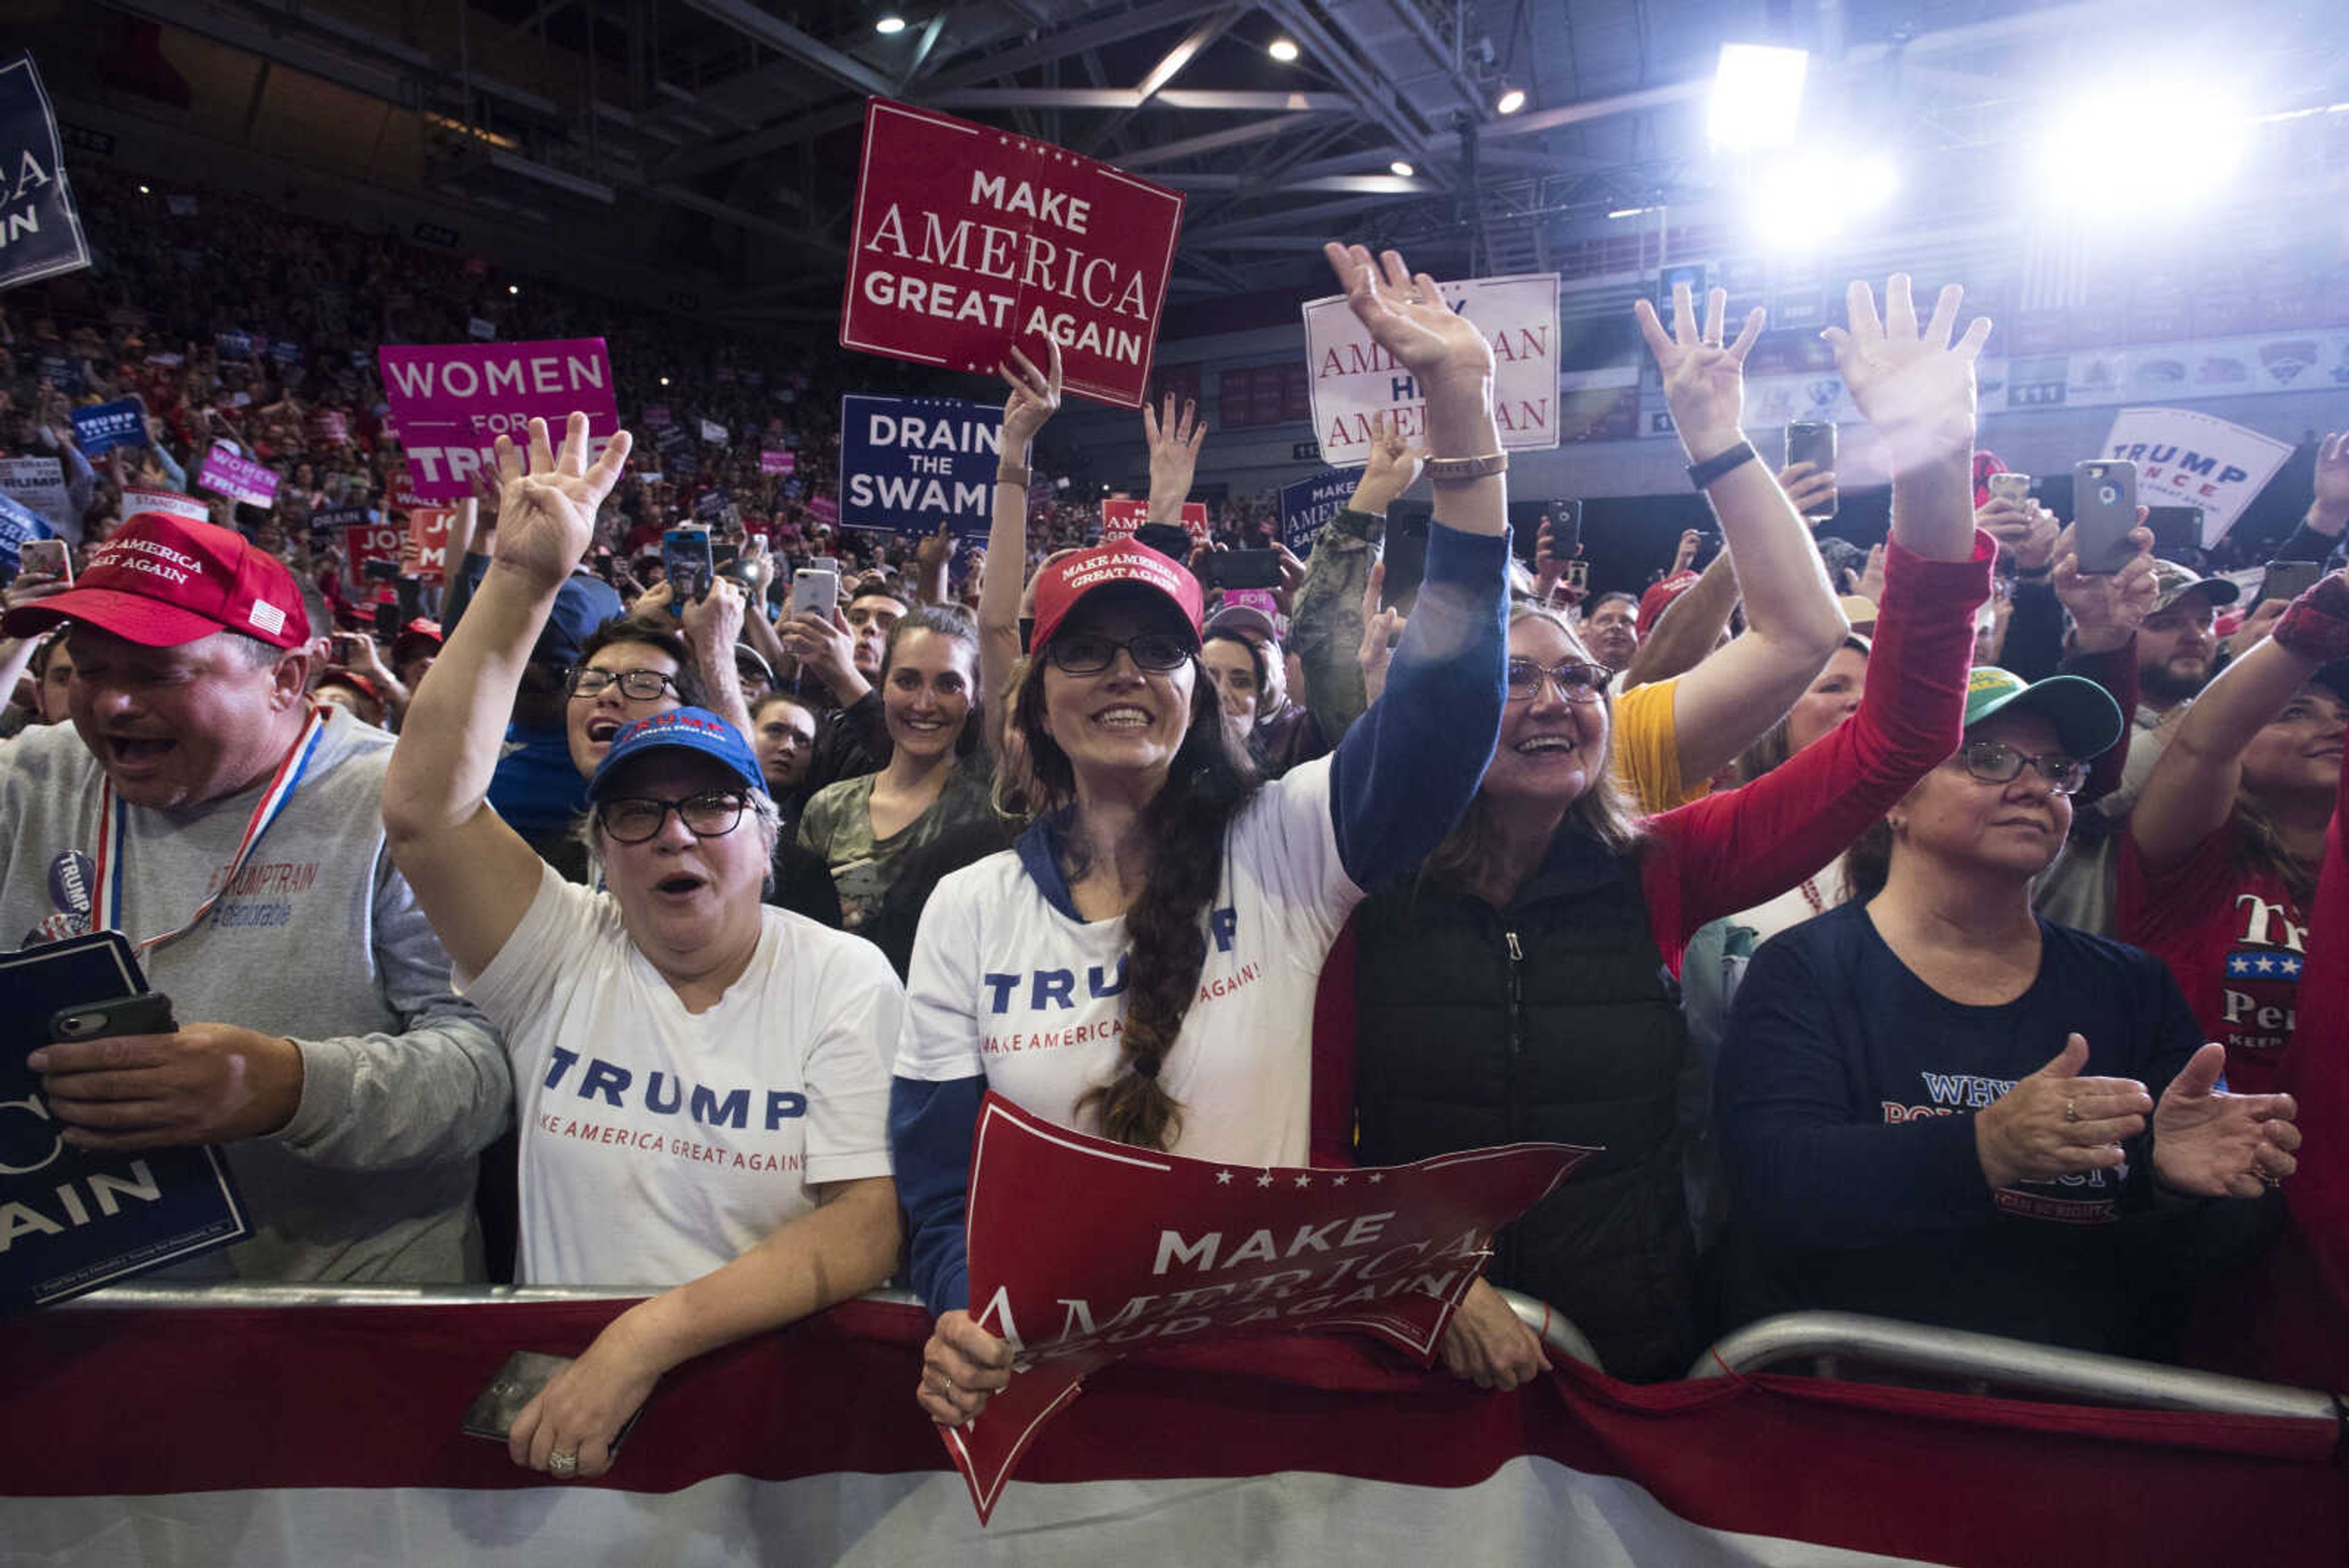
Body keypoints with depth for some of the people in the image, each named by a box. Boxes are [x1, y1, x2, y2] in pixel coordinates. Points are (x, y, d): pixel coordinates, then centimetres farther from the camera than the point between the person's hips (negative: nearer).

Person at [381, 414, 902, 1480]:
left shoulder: (845, 980, -4)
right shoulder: (560, 955, 2)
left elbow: (867, 1225, -11)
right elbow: (423, 807, -12)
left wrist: (652, 1335, -23)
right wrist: (523, 582, -17)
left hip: (772, 1374, 0)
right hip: (558, 1383, 1)